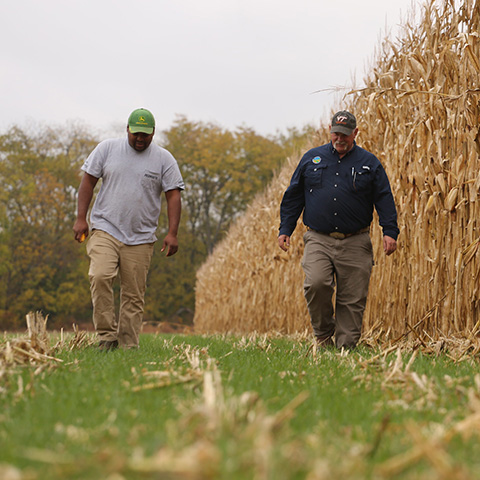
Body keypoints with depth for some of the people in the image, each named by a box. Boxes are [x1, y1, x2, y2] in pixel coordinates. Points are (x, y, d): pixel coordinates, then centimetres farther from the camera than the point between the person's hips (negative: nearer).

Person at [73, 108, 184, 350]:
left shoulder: (164, 159, 5)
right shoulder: (107, 148, 6)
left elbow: (173, 195, 3)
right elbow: (88, 180, 8)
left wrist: (172, 233, -7)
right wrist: (81, 218, 0)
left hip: (140, 239, 1)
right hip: (105, 230, 0)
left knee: (134, 295, -1)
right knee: (100, 276, -22)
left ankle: (128, 347, 6)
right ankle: (107, 336, -13)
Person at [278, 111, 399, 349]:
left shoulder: (369, 163, 7)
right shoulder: (312, 158, 11)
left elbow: (384, 199, 5)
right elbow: (293, 196, 16)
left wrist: (390, 232, -8)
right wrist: (285, 229, 9)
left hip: (355, 243, 0)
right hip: (319, 240, 0)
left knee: (353, 299, -1)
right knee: (316, 284, -21)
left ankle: (346, 346, 9)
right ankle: (323, 334, 1)